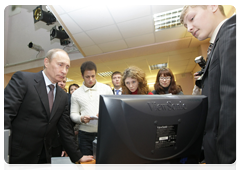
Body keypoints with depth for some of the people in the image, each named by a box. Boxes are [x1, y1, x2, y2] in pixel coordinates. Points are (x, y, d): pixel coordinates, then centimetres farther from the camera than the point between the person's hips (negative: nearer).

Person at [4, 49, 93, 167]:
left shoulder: (63, 96, 4)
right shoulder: (22, 78, -12)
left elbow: (65, 129, 8)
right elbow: (5, 112, -20)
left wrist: (78, 157, 8)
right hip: (17, 157, -5)